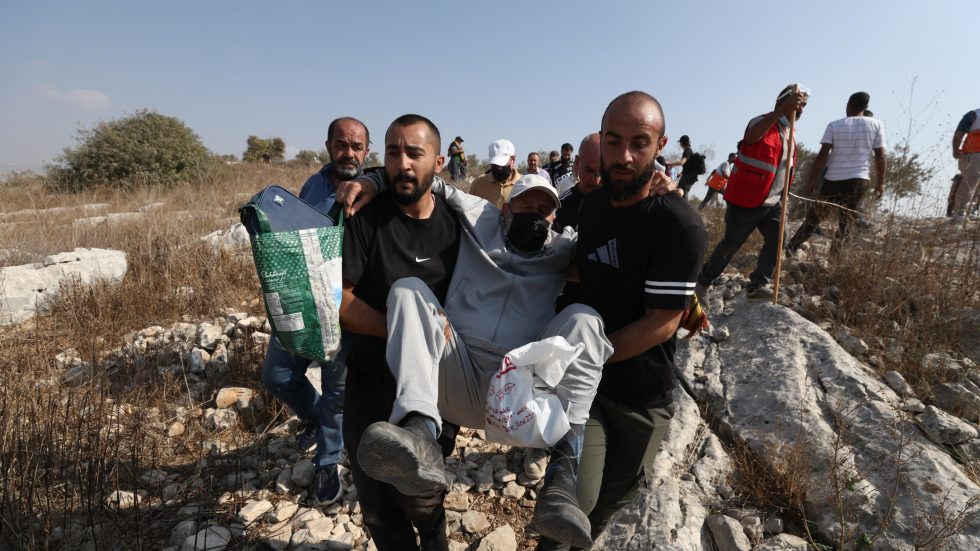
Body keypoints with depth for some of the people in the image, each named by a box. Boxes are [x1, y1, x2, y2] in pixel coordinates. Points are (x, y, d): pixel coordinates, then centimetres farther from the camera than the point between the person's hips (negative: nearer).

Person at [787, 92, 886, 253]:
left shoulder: (834, 125, 3)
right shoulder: (877, 125, 5)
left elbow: (822, 154, -6)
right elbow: (880, 156, 3)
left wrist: (811, 179, -2)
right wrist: (880, 182, 10)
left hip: (833, 179, 0)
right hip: (858, 180, 0)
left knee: (814, 216, 11)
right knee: (846, 223, 5)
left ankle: (792, 247, 11)